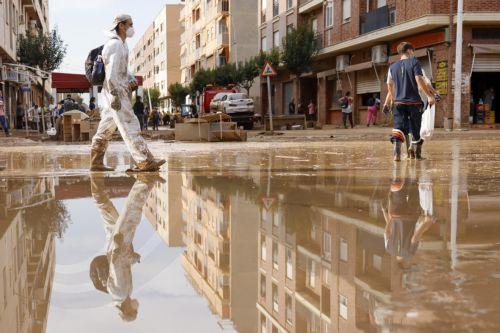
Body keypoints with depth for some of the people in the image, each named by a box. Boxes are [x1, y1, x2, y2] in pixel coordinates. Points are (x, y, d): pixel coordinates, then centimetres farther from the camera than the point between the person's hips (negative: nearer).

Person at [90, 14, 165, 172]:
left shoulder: (122, 45, 19)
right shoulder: (115, 45, -14)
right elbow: (111, 72, -21)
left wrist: (132, 79, 7)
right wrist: (115, 96, -25)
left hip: (116, 93, 10)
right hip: (116, 92, -10)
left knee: (106, 129, 9)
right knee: (129, 126, -12)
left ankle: (96, 163, 12)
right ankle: (144, 162, -14)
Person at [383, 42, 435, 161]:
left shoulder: (393, 67, 11)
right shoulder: (414, 62, -1)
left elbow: (391, 88, 14)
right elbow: (419, 80, -13)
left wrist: (387, 103, 24)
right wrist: (430, 95, -13)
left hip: (398, 102, 3)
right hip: (414, 102, -3)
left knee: (399, 127, -7)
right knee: (415, 129, 13)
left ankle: (396, 146, -35)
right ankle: (416, 152, 25)